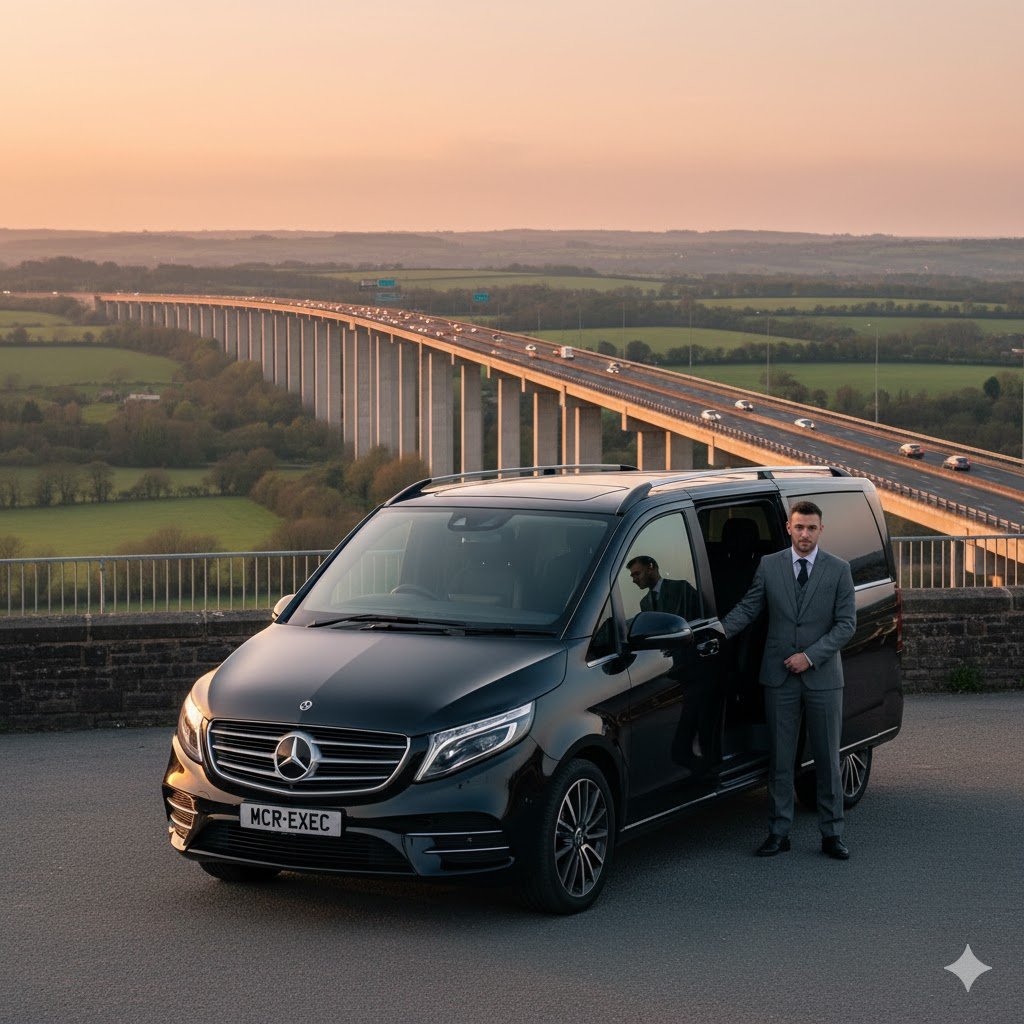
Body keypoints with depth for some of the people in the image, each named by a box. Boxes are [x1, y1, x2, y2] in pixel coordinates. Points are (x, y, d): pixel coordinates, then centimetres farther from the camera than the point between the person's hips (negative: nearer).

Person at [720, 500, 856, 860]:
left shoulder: (839, 570, 1)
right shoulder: (769, 566, 4)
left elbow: (846, 622, -3)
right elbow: (748, 608, 4)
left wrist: (811, 655, -12)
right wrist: (721, 631, -15)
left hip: (823, 677, -1)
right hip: (779, 677, 1)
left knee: (827, 758, 4)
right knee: (779, 759, 4)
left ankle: (831, 833, 11)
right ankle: (778, 832, 10)